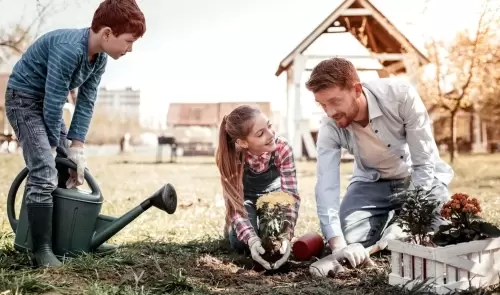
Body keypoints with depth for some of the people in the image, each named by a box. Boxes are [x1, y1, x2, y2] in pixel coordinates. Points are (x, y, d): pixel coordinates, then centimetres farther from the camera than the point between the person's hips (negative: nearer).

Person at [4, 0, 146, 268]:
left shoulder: (99, 58, -4)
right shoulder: (69, 49, -32)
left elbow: (86, 102, -2)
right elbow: (54, 102, -27)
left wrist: (76, 147, -7)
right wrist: (53, 144, -14)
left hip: (48, 102, 9)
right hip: (24, 98, -9)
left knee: (68, 170, 12)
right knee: (45, 172, -19)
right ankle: (41, 248, -11)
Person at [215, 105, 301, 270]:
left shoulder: (282, 148, -33)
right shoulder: (232, 158, -35)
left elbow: (291, 195, -33)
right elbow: (235, 204, -35)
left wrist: (286, 236, -49)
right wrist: (252, 240, -52)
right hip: (246, 199, -1)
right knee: (241, 243, -23)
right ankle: (232, 227, 13)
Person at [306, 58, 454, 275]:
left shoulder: (400, 94, -32)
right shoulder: (330, 127, -24)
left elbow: (425, 162, -26)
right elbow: (326, 187, -29)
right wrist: (338, 246, -42)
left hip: (421, 176, -2)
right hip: (373, 181, 2)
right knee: (349, 237, -17)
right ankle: (389, 217, 14)